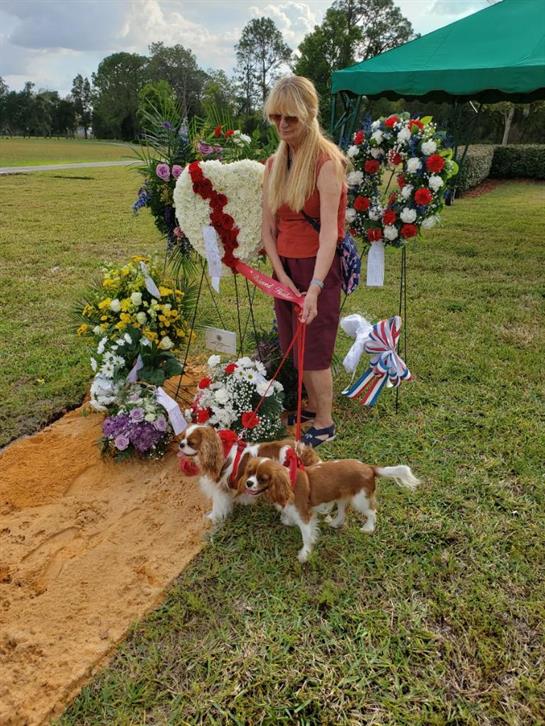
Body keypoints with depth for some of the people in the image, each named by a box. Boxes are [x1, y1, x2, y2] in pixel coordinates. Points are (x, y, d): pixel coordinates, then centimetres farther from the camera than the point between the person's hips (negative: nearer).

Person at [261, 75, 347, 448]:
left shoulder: (327, 162, -14)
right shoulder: (274, 165, 7)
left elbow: (329, 231, -24)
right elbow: (268, 228, 4)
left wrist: (314, 289, -33)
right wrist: (282, 275, -8)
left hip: (318, 265, -6)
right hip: (285, 266, 7)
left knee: (315, 348, 0)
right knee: (295, 346, 13)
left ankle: (325, 424, 17)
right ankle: (312, 407, 32)